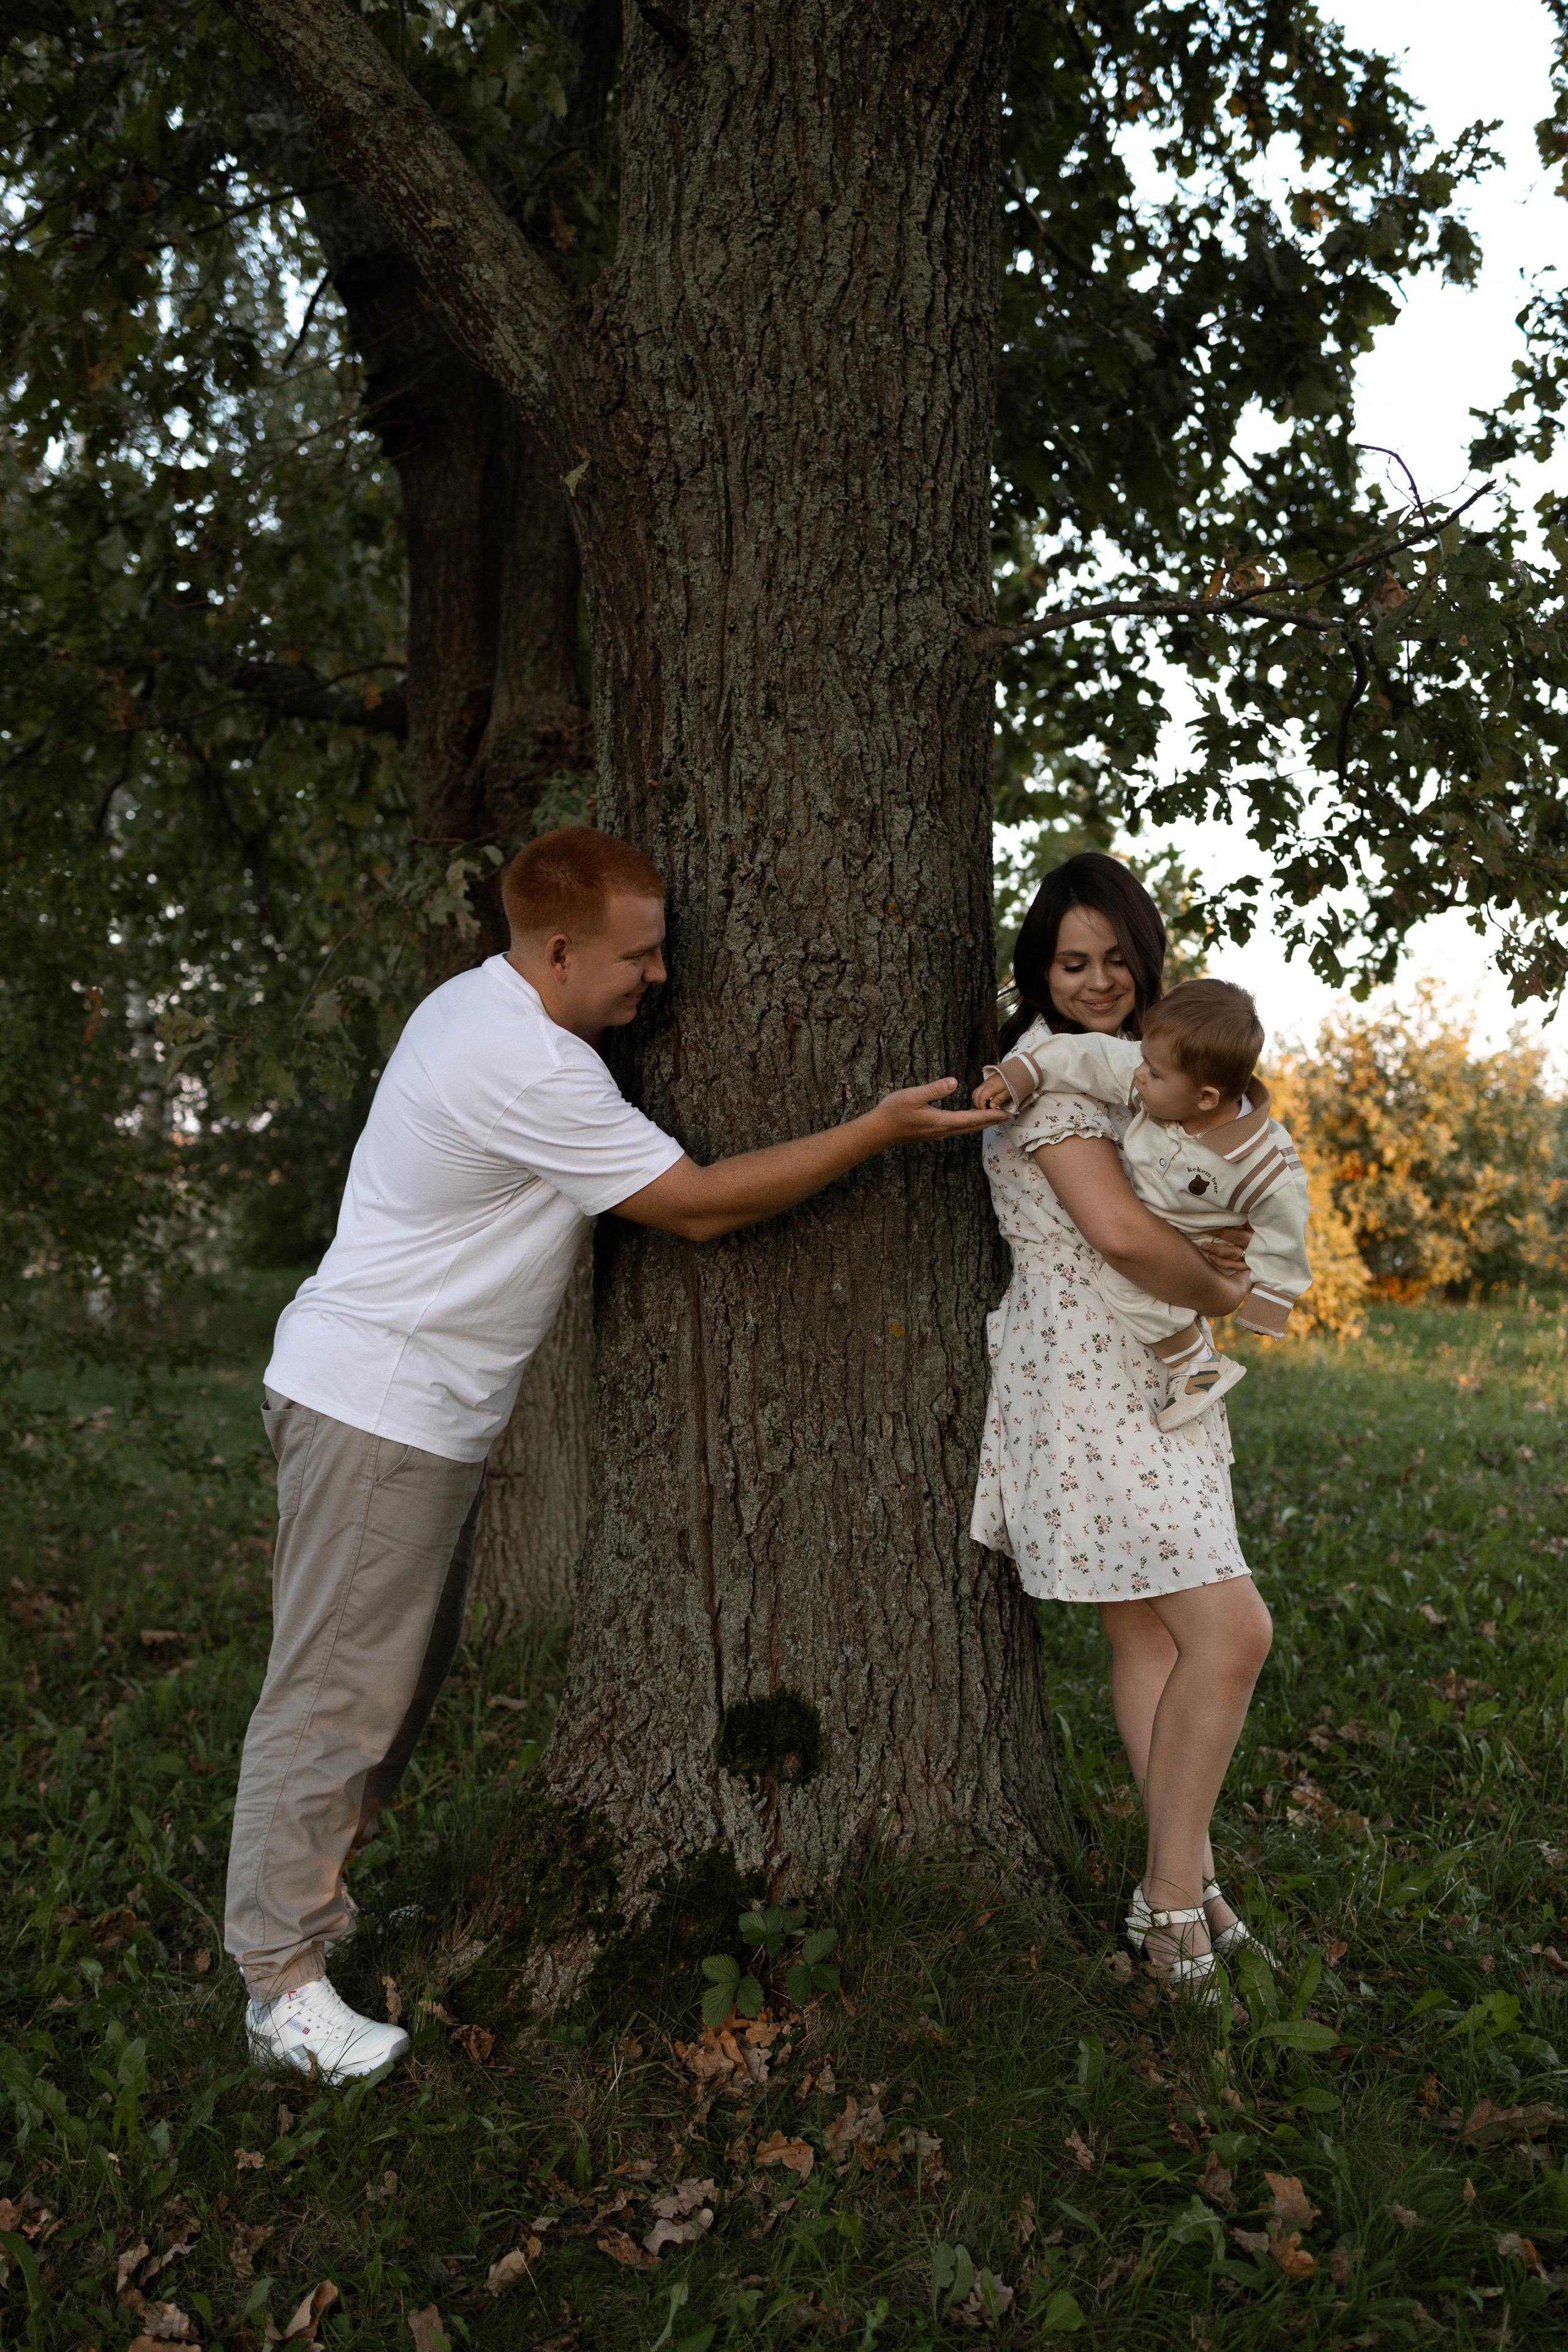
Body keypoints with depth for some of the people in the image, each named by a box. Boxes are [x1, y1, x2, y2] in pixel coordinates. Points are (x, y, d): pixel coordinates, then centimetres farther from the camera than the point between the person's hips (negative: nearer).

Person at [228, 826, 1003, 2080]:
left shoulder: (483, 1003, 8)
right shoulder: (527, 1067, -26)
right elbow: (698, 1204, -20)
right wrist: (882, 1128, -16)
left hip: (427, 1409, 11)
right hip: (376, 1405, -11)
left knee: (407, 1667, 18)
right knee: (339, 1690, -2)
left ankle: (305, 1891, 33)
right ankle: (281, 1975, 10)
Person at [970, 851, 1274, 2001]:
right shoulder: (1052, 1073, -14)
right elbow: (1119, 1230, -27)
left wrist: (1216, 1243, -7)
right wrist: (1222, 1292, -10)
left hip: (1146, 1380, 9)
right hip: (1085, 1382, -9)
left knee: (1151, 1634, 12)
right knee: (1231, 1630, -10)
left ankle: (1180, 1885, 21)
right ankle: (1177, 1893, 4)